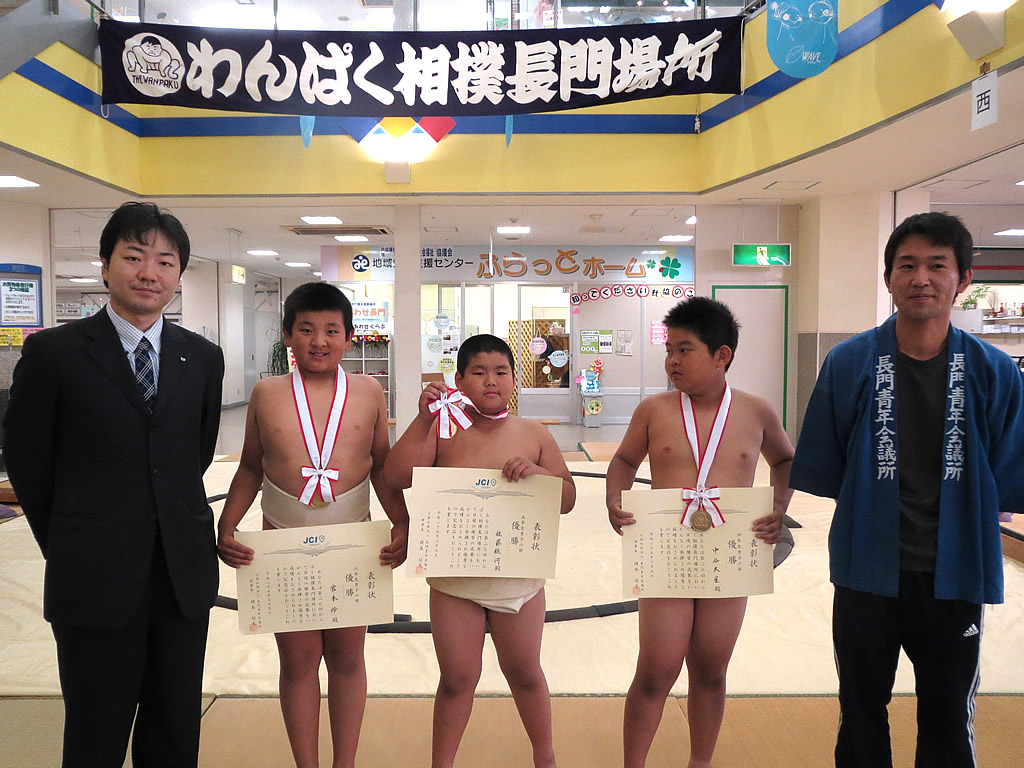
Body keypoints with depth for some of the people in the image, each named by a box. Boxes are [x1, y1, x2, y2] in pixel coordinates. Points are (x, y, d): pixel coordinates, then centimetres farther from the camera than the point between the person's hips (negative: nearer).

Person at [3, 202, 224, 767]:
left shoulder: (203, 358, 3)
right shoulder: (53, 352, -6)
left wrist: (171, 525, 11)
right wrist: (69, 547, 8)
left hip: (184, 575, 3)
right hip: (95, 581, -2)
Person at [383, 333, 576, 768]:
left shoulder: (534, 435, 1)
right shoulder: (443, 430, -3)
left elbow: (567, 500, 1)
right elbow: (397, 476, -14)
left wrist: (537, 472, -19)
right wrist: (423, 418, -20)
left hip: (518, 577, 1)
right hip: (453, 579, -1)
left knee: (525, 674, 17)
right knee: (457, 679, 11)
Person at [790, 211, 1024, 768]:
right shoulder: (849, 363, -8)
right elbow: (823, 470, -3)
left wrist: (949, 521, -4)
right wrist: (874, 513, -5)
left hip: (953, 576, 1)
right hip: (868, 573, 0)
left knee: (948, 723, 17)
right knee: (862, 712, 17)